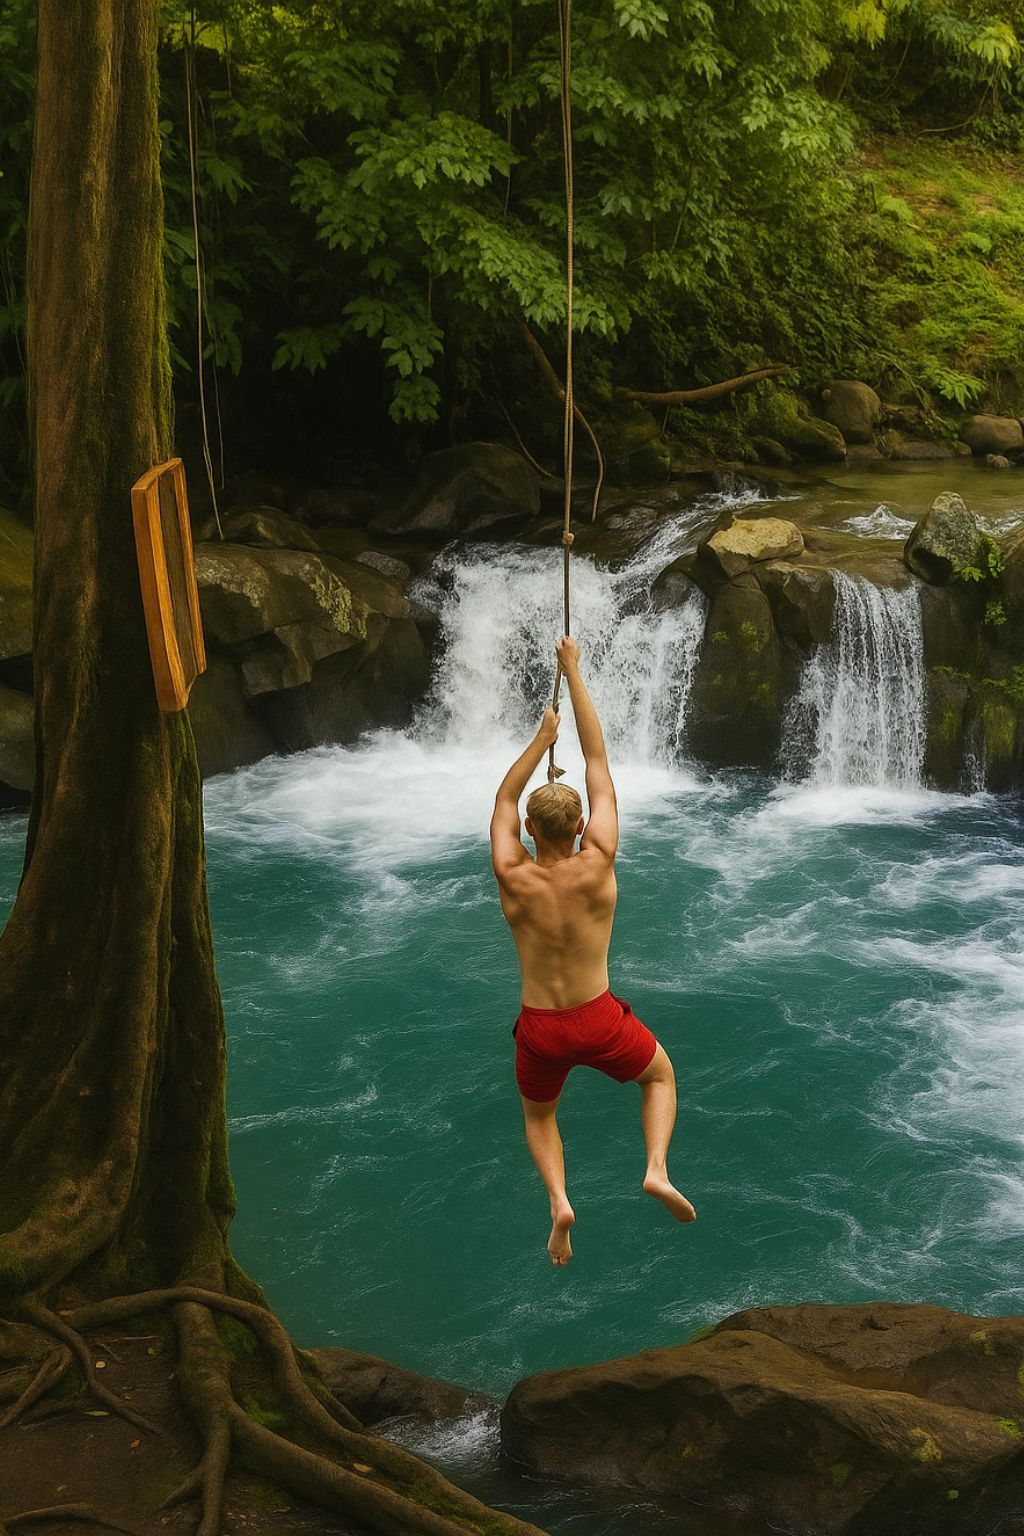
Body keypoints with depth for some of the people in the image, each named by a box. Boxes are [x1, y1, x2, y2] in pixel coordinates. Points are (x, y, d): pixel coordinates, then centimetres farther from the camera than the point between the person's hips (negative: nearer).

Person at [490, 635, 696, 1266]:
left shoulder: (513, 878, -14)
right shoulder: (598, 865, -16)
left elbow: (505, 799, 5)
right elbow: (599, 763, -9)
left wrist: (542, 738, 12)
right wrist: (573, 672, -3)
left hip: (540, 1029, 1)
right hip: (599, 1022, -1)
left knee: (539, 1115, 29)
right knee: (662, 1076, 29)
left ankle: (558, 1199, 2)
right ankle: (658, 1169, 4)